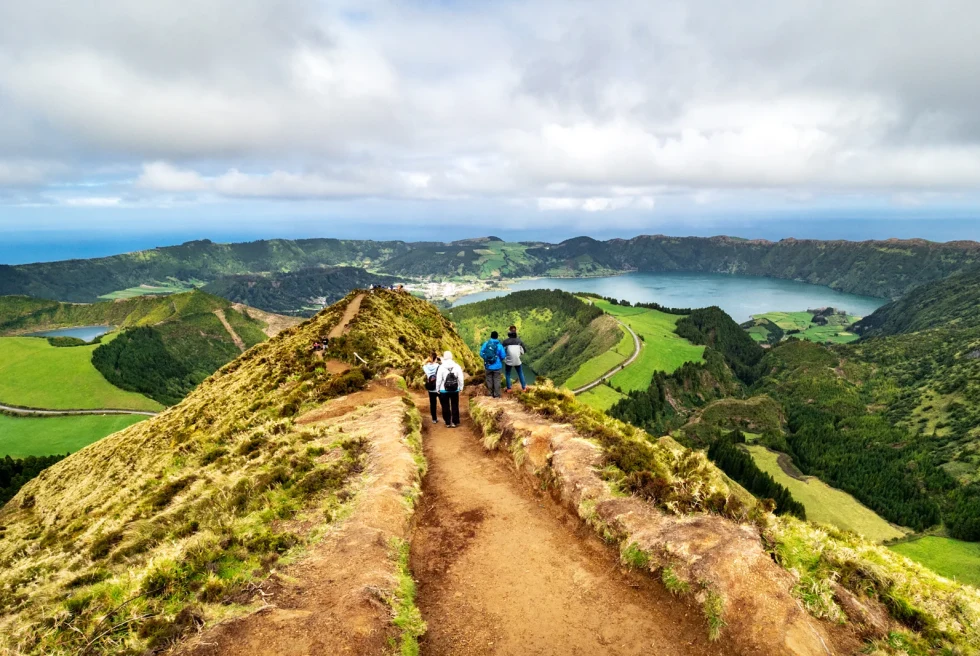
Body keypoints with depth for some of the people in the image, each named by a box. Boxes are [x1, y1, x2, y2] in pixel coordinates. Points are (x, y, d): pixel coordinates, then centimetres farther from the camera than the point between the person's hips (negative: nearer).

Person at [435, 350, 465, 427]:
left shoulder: (441, 367, -12)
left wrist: (437, 389, 1)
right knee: (455, 406, 11)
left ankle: (448, 422, 13)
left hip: (444, 390, -2)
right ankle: (455, 422, 14)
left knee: (445, 406, 9)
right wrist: (461, 388, 8)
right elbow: (460, 378, -4)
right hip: (455, 390, 2)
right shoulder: (457, 366, -5)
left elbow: (438, 379, -10)